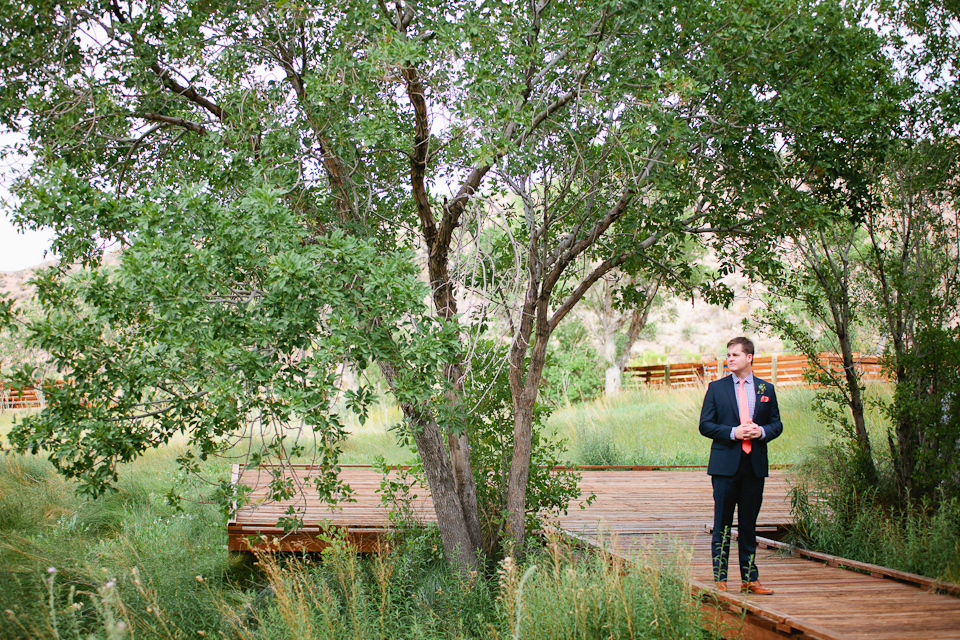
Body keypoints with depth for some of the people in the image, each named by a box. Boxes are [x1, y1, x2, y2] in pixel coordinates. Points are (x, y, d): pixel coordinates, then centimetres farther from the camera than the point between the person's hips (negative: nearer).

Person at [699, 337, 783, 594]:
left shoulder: (766, 389, 10)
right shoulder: (716, 388, 4)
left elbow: (777, 424, 12)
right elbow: (705, 425, 1)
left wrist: (762, 431, -9)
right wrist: (732, 432, -13)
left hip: (755, 465, 2)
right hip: (725, 465, -2)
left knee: (749, 524, 8)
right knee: (722, 524, 0)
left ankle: (749, 578, 13)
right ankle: (720, 578, 6)